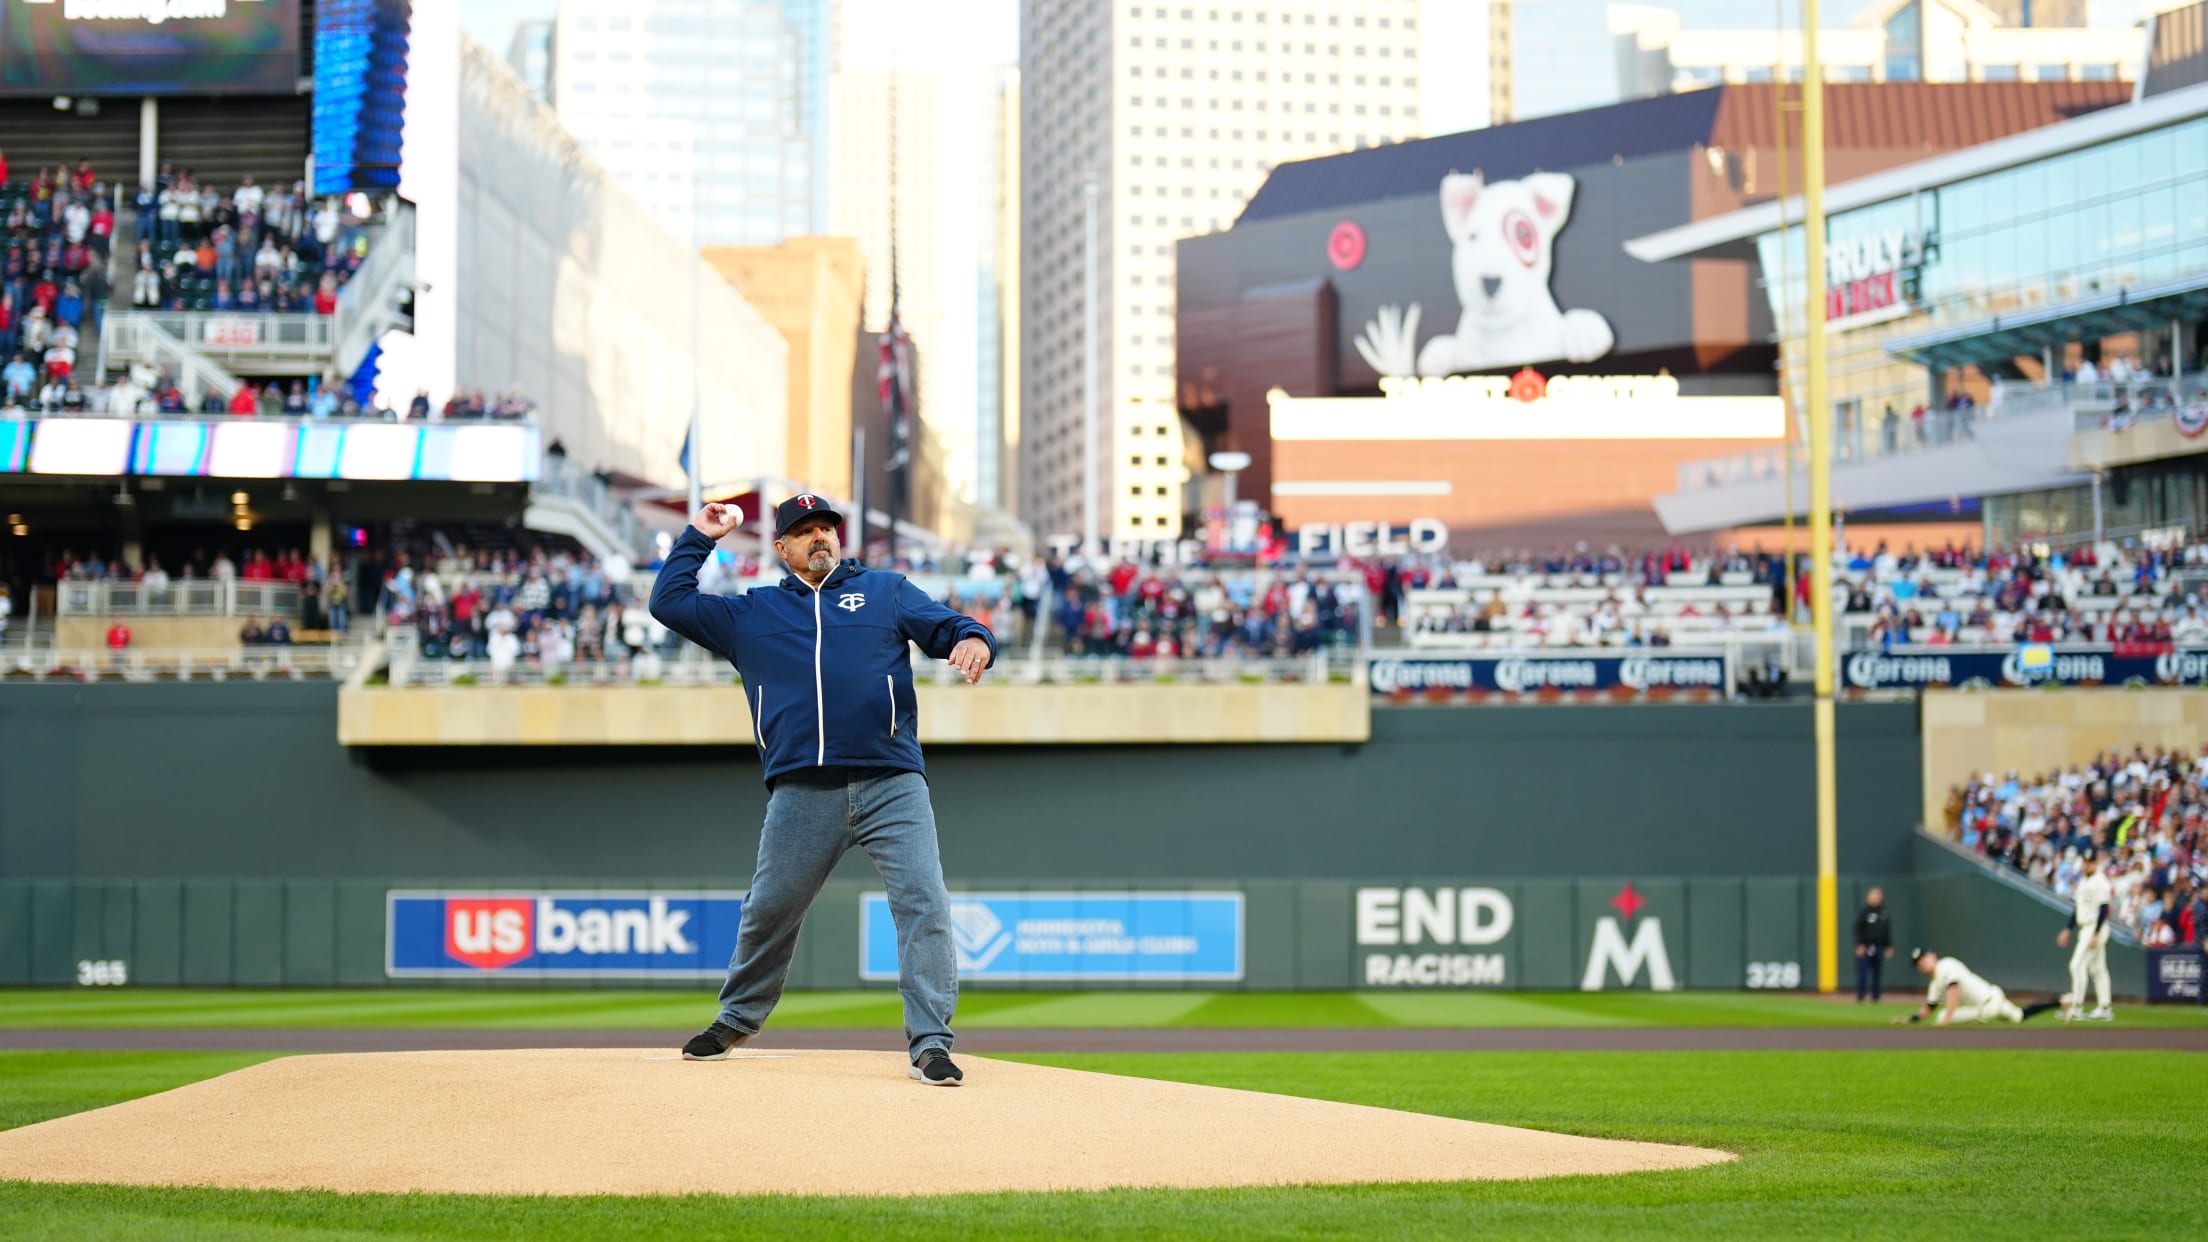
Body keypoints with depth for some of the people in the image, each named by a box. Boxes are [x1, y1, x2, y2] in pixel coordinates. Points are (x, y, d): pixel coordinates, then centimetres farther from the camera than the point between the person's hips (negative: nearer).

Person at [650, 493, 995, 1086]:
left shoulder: (886, 590, 18)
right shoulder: (750, 613, 21)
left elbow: (950, 626, 9)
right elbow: (669, 601, 19)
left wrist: (974, 640, -14)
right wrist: (700, 536, 18)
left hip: (892, 784, -1)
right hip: (802, 792, 1)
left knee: (924, 902, -14)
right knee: (768, 911, 6)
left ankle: (930, 1043, -15)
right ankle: (737, 1019, 28)